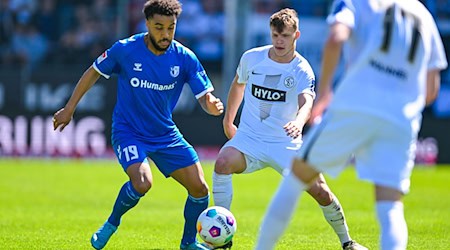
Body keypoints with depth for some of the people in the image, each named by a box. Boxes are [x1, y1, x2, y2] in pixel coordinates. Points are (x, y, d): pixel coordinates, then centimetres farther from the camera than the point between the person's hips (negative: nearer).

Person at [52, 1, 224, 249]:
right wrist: (69, 108, 4)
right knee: (142, 183, -29)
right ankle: (111, 224, 1)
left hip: (165, 134, 4)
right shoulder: (125, 50, -14)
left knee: (199, 188, -4)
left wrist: (213, 105, -34)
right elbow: (93, 72, 2)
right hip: (128, 132, -4)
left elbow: (204, 98, -9)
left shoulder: (184, 58, -9)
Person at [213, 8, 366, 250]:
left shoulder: (302, 70, -12)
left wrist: (299, 122, -54)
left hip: (286, 144, -1)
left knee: (321, 191, -9)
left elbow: (307, 102, -31)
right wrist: (228, 120, 23)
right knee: (222, 163, -30)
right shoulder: (252, 58, -3)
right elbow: (238, 84, 19)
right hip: (249, 138, 1)